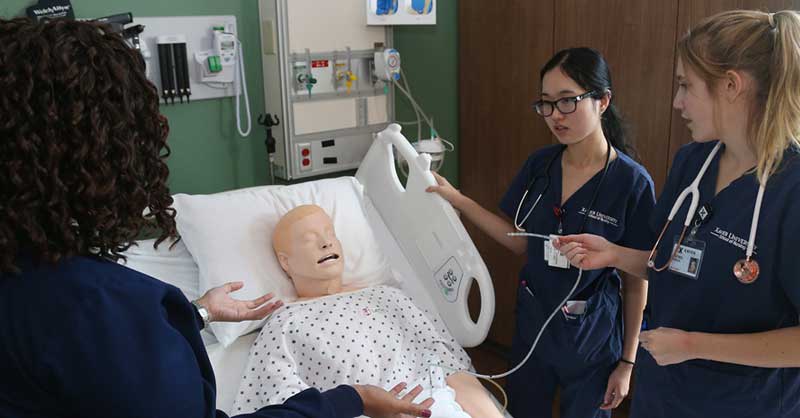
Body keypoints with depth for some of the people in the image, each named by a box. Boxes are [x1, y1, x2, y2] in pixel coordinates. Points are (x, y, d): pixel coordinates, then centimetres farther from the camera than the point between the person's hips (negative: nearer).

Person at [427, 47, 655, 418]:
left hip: (591, 336, -4)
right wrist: (457, 200, -6)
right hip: (532, 321, 5)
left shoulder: (632, 182, -18)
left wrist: (627, 361, -7)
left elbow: (637, 280, -12)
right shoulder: (539, 165, -4)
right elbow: (521, 241, 3)